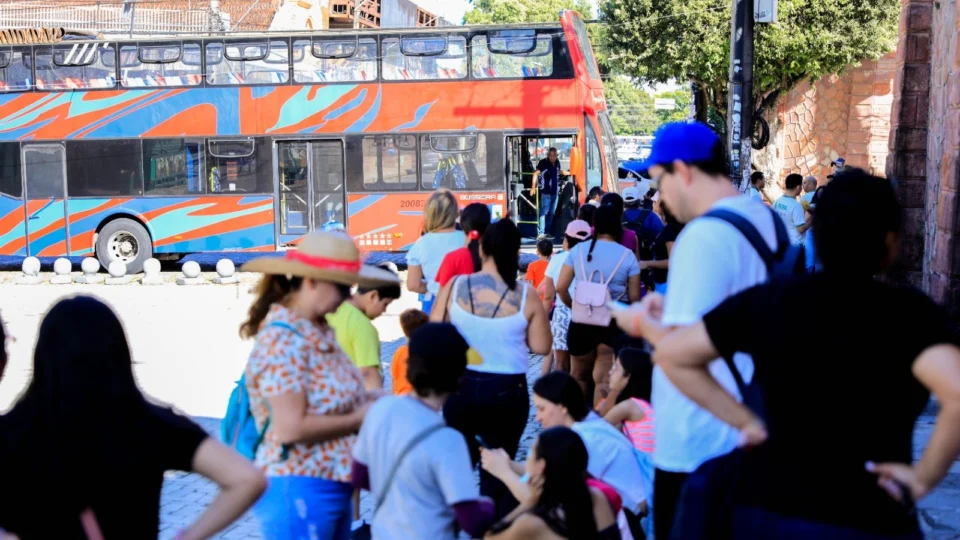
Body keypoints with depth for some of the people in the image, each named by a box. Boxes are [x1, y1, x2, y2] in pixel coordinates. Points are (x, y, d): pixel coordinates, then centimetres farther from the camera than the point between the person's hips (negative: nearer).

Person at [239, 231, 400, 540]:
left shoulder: (319, 331, 9)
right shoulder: (283, 341, -19)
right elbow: (291, 427, -25)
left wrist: (369, 400, 0)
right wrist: (357, 420, -15)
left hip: (333, 485, 9)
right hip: (299, 490, -9)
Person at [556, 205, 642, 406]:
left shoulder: (578, 251, 1)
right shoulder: (627, 256, -5)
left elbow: (561, 288, -2)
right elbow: (634, 297, -5)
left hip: (581, 322, 2)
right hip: (614, 323, -2)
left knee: (579, 376, 20)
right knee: (603, 379, -1)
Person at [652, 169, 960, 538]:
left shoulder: (769, 300, -3)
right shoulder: (908, 311, -13)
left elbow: (672, 354, 0)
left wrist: (745, 421, 2)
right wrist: (923, 478, -15)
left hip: (763, 510, 3)